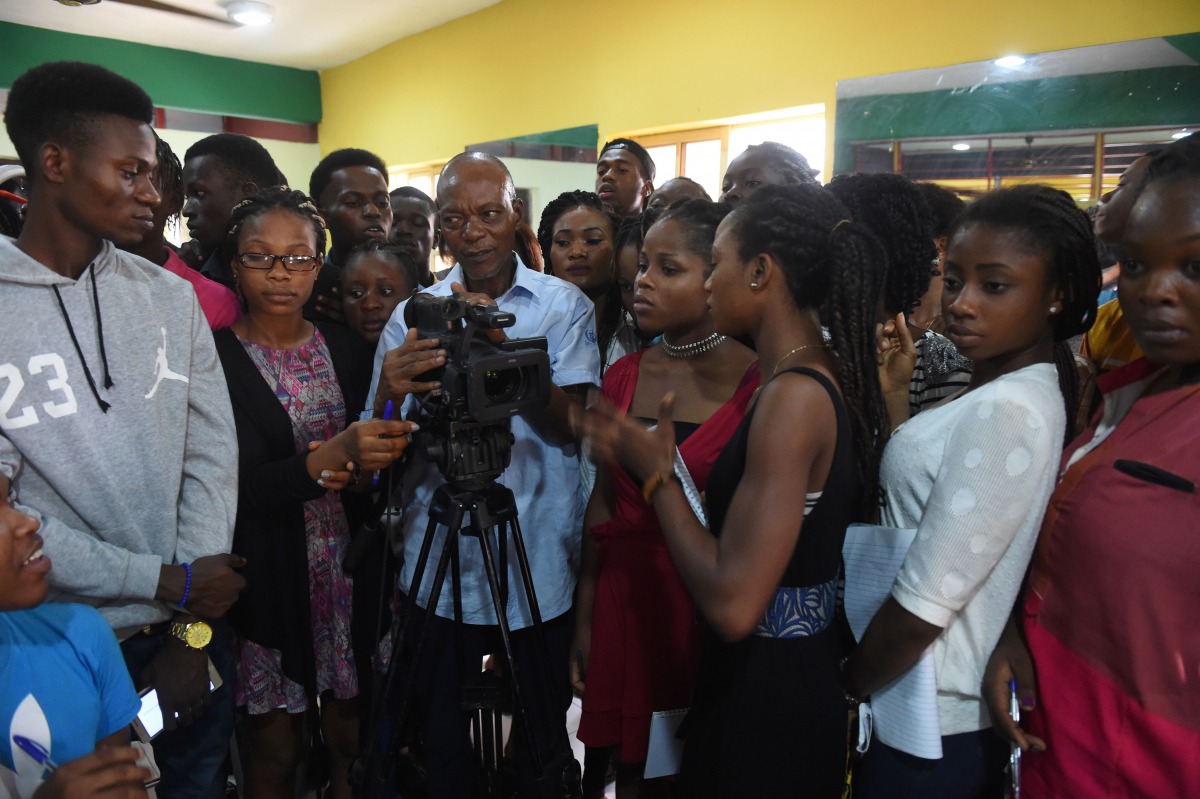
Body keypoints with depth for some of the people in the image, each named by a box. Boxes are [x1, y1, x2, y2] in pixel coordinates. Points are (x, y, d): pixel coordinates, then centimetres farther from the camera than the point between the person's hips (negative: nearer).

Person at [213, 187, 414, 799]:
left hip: (352, 570, 4)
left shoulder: (343, 347, 6)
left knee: (353, 738, 12)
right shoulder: (216, 357, -8)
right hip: (266, 582, -3)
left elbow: (384, 451, 11)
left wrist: (354, 469, -11)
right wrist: (332, 456, -29)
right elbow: (238, 487, -16)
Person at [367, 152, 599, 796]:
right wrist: (391, 395, -25)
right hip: (438, 570, 1)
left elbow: (572, 422, -10)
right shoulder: (412, 315, 3)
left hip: (541, 569, -1)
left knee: (542, 743, 12)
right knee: (440, 743, 12)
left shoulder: (565, 305, 1)